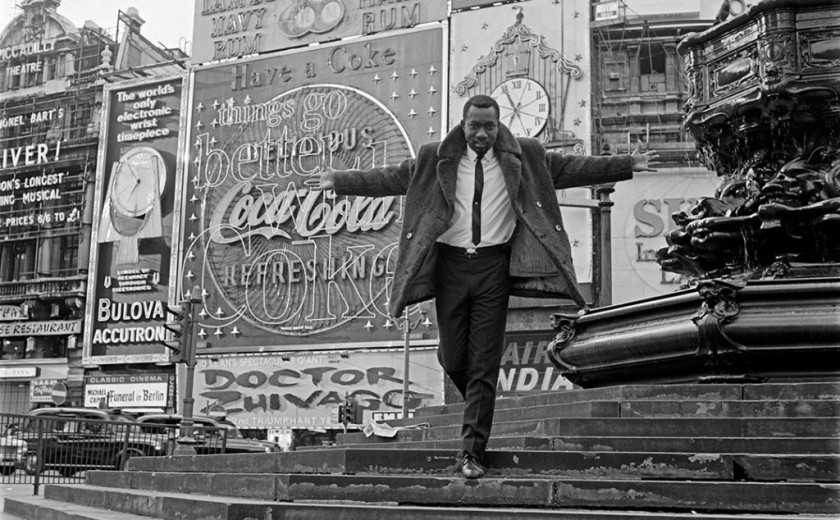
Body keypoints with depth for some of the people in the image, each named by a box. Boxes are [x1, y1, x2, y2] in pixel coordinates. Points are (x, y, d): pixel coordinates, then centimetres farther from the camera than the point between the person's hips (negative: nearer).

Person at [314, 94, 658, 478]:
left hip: (494, 265, -1)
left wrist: (628, 165, 3)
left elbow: (571, 168, 8)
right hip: (451, 263, 1)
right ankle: (478, 403, 40)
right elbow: (391, 178, 9)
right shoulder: (435, 158, 5)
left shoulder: (523, 156, 5)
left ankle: (472, 452, 5)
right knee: (452, 359, 7)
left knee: (485, 364, -1)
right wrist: (340, 181, 4)